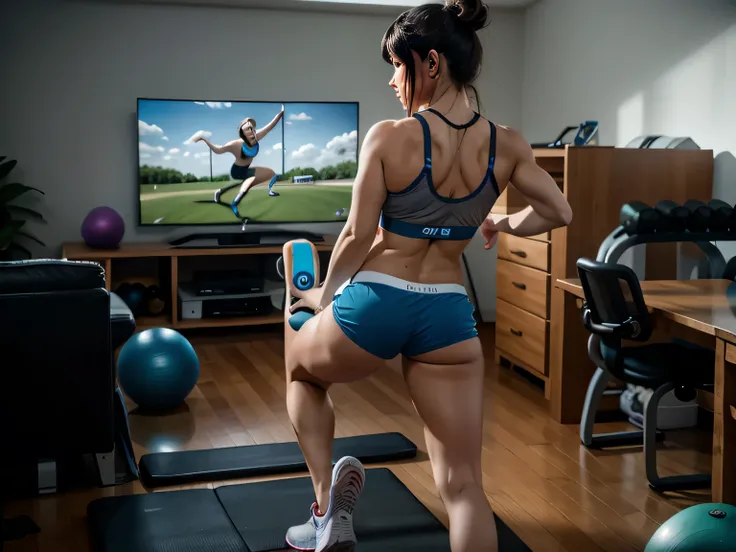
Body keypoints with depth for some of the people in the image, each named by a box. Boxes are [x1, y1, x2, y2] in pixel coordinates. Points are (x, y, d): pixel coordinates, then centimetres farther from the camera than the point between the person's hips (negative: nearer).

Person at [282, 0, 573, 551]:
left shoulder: (389, 138, -12)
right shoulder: (507, 145, -2)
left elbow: (358, 236, -9)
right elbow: (559, 213, 6)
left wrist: (325, 294, 8)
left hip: (373, 303, -2)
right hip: (449, 313, 3)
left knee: (298, 368, 31)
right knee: (464, 485, 8)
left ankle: (328, 505, 21)